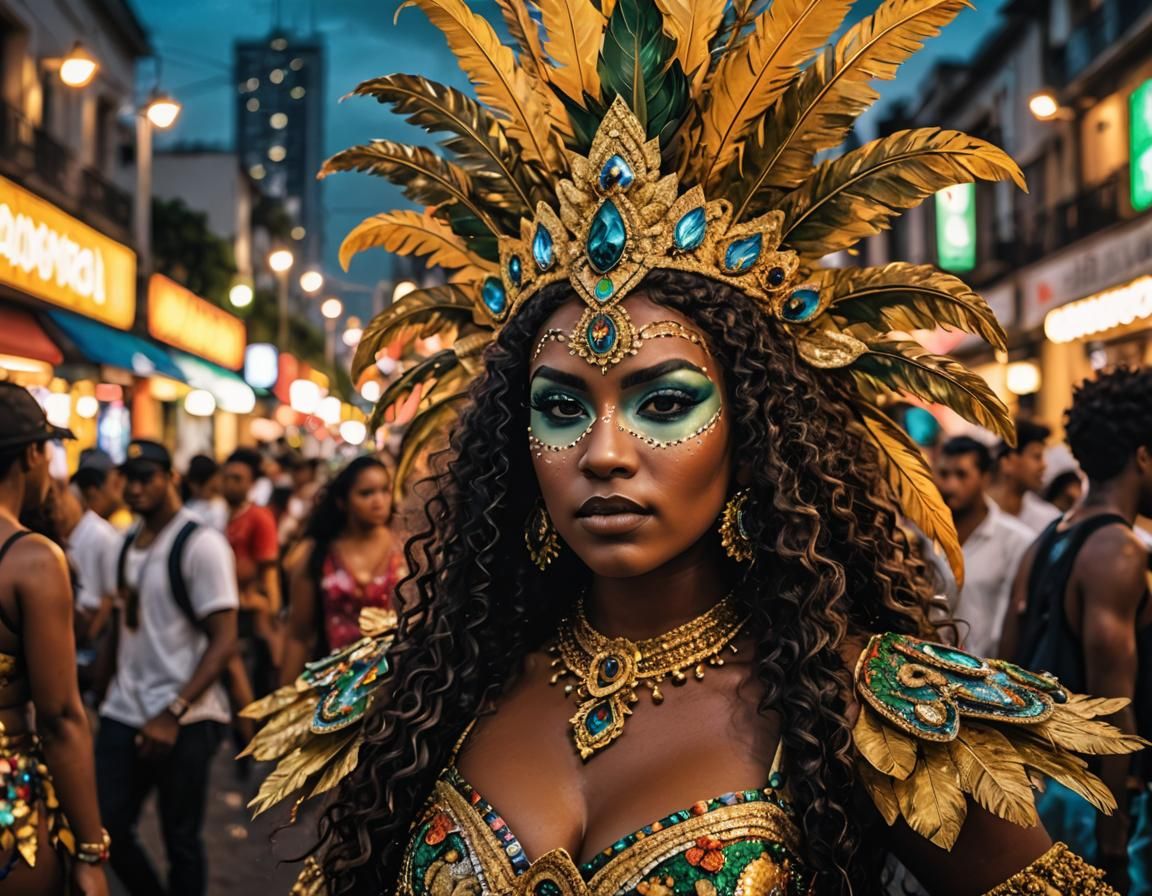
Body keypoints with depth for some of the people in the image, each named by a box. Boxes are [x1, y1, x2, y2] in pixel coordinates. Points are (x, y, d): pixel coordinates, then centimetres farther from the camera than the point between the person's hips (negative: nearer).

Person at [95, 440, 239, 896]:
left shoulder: (200, 544, -10)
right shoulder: (129, 542, 11)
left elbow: (224, 641, -14)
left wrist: (173, 714, -20)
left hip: (182, 720, -6)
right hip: (122, 712, 6)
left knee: (180, 839, 5)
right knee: (106, 828, 7)